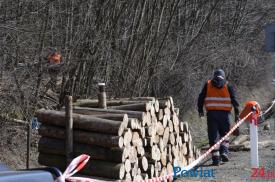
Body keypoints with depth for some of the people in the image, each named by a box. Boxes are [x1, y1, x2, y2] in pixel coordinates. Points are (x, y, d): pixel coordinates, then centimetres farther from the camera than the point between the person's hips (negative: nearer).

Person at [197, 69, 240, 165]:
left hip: (211, 113, 0)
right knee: (224, 134, 17)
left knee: (213, 136, 3)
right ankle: (224, 152, 0)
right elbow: (234, 100, 0)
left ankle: (215, 158, -4)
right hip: (224, 113, 0)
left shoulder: (207, 85, 9)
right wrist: (236, 114, 1)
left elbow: (201, 98, 9)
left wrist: (200, 110, 19)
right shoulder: (228, 86, 6)